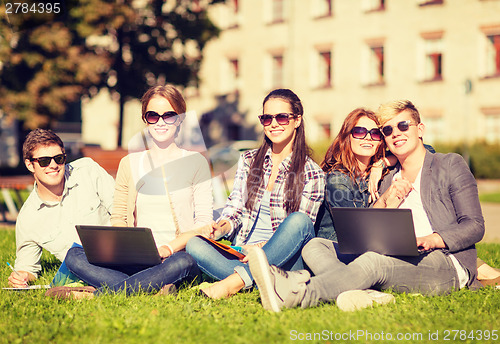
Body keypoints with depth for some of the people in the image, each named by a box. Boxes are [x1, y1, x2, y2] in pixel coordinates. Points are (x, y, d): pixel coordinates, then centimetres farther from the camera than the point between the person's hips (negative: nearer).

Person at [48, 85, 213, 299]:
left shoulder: (196, 163, 6)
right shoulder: (130, 164, 15)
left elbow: (204, 221, 0)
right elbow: (118, 218, 14)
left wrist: (170, 247, -16)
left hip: (178, 255, -3)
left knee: (183, 263, -40)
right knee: (74, 256, -20)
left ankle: (97, 294, -32)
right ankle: (155, 288, -34)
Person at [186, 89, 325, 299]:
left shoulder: (312, 174, 4)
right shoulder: (248, 161, 16)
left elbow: (299, 227, -3)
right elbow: (235, 207, 13)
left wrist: (263, 247, -20)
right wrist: (223, 226, -11)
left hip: (284, 259, -3)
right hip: (241, 255, 3)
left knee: (299, 220, -34)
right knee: (195, 244, -25)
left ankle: (234, 282, -37)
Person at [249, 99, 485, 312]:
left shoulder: (450, 165, 12)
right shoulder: (389, 180, 27)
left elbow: (475, 225, 1)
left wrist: (430, 240, -16)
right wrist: (385, 203, -1)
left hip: (445, 263, -6)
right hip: (397, 262, 6)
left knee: (373, 261, -37)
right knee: (315, 246, -14)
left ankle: (295, 294, -56)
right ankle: (365, 294, -46)